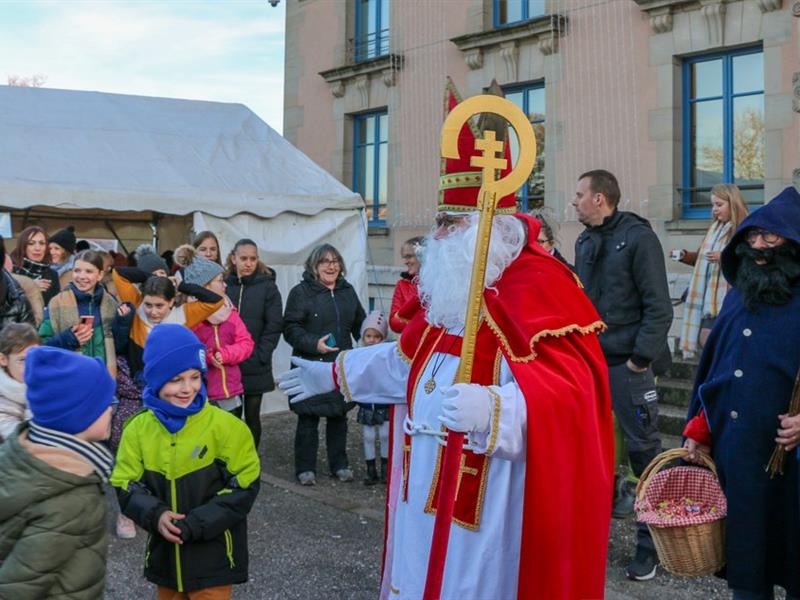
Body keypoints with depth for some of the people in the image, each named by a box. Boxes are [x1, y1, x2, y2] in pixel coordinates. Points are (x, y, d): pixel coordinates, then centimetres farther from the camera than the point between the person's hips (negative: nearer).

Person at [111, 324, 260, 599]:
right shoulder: (138, 428, -3)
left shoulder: (225, 426, -14)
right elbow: (125, 485, 0)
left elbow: (243, 488, -13)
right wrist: (155, 515, -18)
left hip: (213, 556, -3)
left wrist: (194, 525, -19)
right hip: (165, 553, 4)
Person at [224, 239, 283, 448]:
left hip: (256, 368, -1)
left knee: (252, 417, 8)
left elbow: (274, 325, -5)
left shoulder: (268, 287, -1)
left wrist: (261, 356, -11)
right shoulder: (223, 285, 4)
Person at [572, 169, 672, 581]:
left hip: (627, 363, -7)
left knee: (644, 450, 0)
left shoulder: (638, 237, -9)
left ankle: (652, 542, 11)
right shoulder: (584, 242, 13)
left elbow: (658, 307, -13)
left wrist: (641, 358, -16)